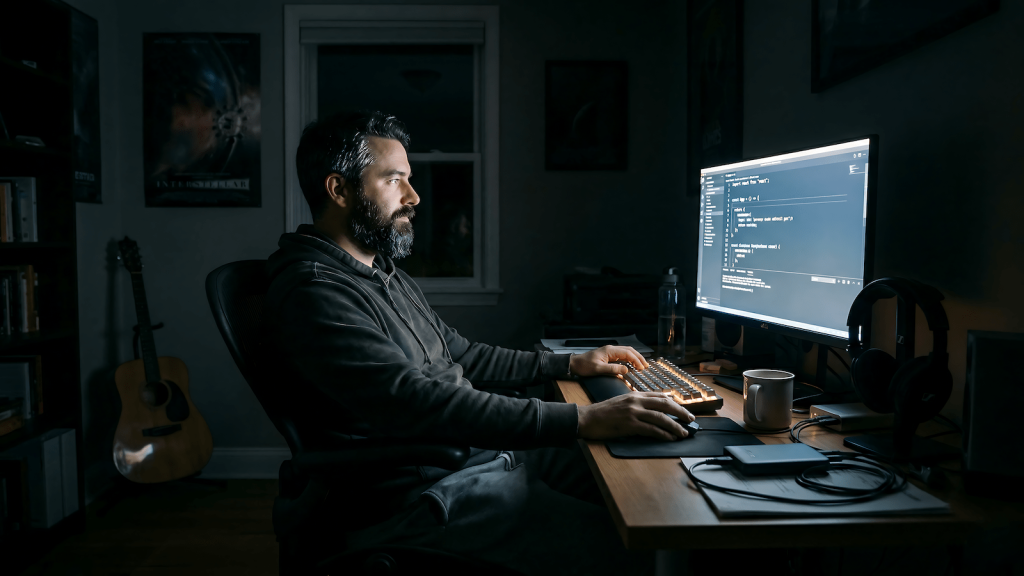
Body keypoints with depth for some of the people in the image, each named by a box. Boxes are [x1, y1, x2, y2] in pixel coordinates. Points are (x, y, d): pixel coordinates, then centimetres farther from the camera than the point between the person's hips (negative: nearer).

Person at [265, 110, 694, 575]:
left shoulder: (386, 274, 16)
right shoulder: (313, 292, -17)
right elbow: (417, 402, -28)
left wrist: (570, 364, 19)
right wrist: (582, 420, -30)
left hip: (484, 450, 10)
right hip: (424, 494, -10)